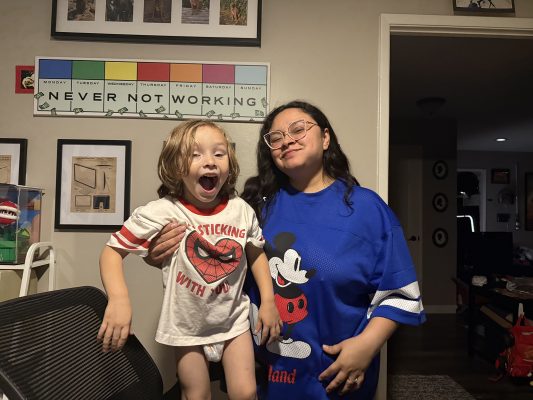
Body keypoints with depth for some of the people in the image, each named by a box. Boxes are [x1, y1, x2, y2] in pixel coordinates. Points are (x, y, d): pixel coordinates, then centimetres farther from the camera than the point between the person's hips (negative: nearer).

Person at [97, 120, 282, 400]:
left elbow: (256, 253, 4)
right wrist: (119, 300, -29)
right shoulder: (161, 213, -21)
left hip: (233, 320, 2)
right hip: (188, 327, -1)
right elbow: (112, 251, -14)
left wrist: (268, 301, 0)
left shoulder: (241, 211, -11)